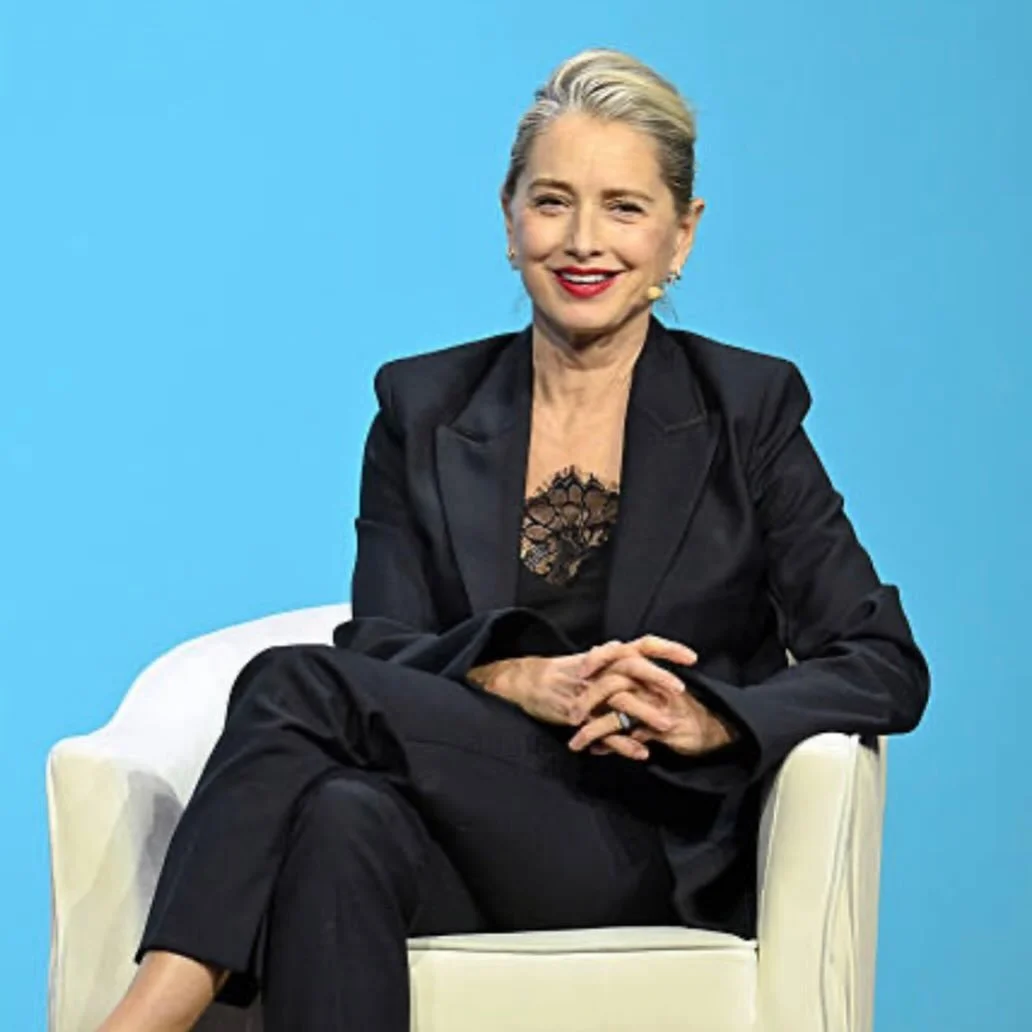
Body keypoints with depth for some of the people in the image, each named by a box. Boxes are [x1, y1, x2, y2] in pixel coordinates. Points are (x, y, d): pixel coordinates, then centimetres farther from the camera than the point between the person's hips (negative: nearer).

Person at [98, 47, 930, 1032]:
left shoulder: (748, 409, 6)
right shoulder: (422, 408, 13)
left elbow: (887, 669, 1)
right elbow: (383, 652, 2)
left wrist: (704, 719, -19)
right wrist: (527, 684, -20)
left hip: (653, 863, -2)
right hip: (467, 837, 3)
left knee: (297, 684, -27)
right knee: (343, 820, -37)